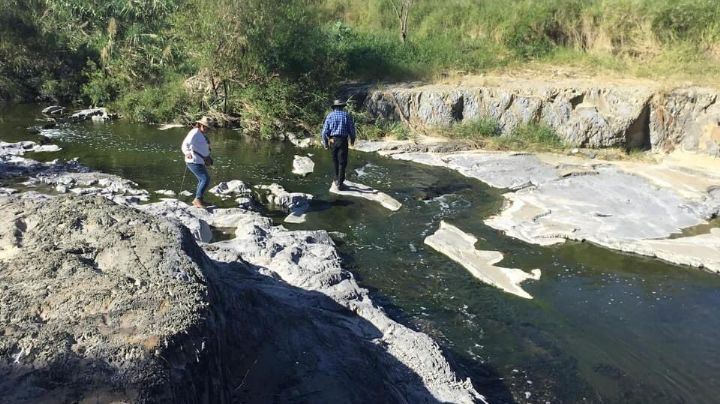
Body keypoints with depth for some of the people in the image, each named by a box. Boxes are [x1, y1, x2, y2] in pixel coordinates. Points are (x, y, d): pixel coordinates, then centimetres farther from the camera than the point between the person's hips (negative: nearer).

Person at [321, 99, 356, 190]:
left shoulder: (330, 116, 4)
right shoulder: (347, 115, 1)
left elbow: (325, 130, 1)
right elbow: (352, 129, 1)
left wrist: (325, 143, 9)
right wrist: (352, 139, 16)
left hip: (332, 140, 3)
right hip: (343, 140, -2)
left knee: (335, 161, 18)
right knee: (342, 162, -1)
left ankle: (337, 179, 28)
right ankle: (340, 183, -5)